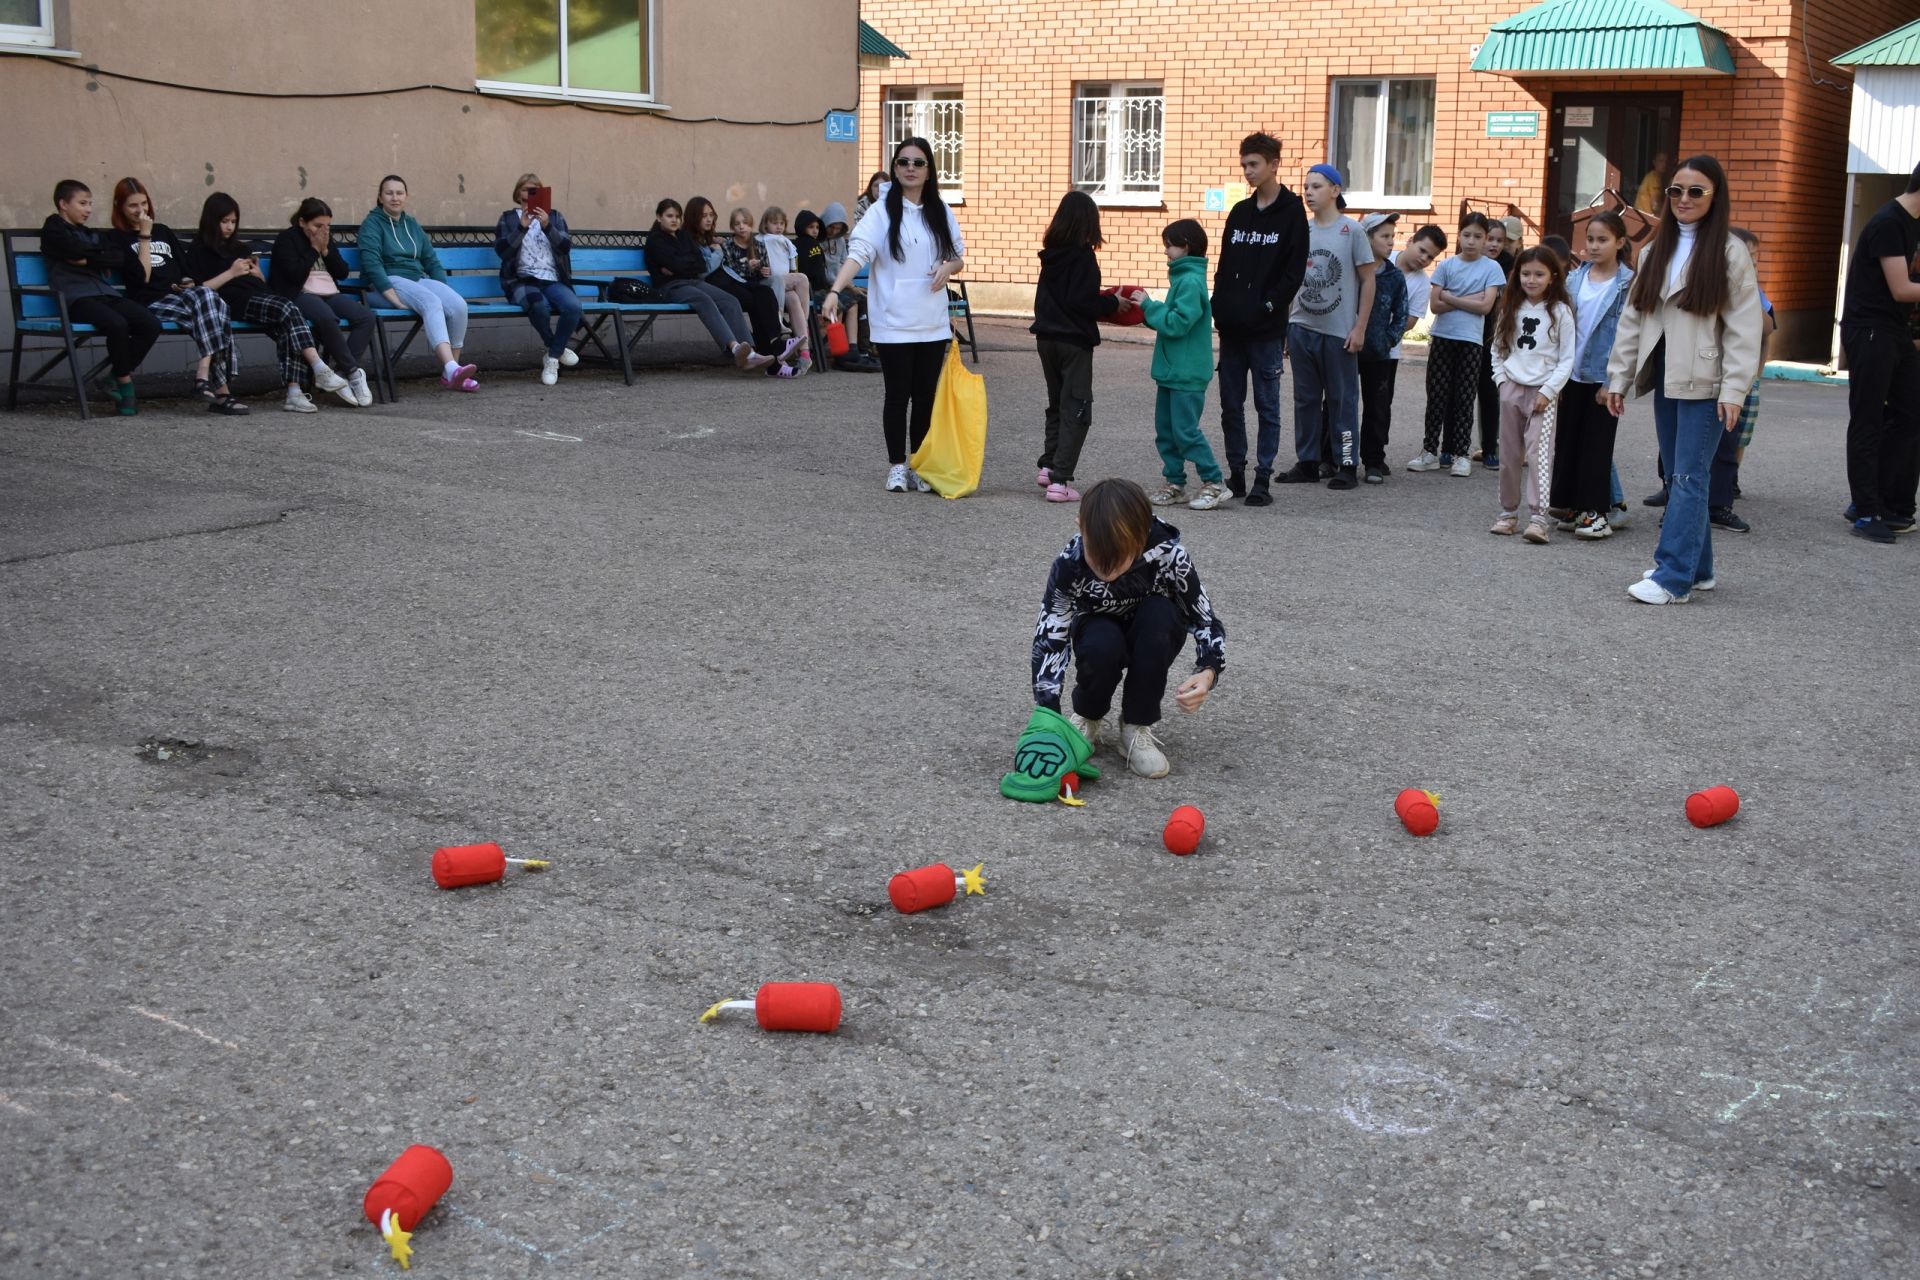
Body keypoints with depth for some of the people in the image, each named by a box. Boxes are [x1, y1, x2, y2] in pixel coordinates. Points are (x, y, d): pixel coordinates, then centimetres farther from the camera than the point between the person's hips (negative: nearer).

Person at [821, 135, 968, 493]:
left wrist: (948, 267, -7)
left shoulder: (941, 212, 9)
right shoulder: (882, 212, -5)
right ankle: (897, 466, 12)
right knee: (898, 396, 1)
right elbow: (857, 252, -16)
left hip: (932, 323, 4)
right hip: (893, 323, -4)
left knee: (926, 397, 7)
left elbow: (959, 258, 17)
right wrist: (834, 292, -31)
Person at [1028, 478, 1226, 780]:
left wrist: (1208, 672, -45)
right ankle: (1086, 718, -1)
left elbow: (1206, 620, -24)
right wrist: (1048, 715, -42)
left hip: (1150, 640, 1)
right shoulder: (1070, 563, -32)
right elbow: (1049, 637, -30)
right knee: (1101, 646, -36)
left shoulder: (1168, 555, -33)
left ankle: (1137, 728, -15)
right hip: (1100, 632, 0)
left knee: (1160, 613, -34)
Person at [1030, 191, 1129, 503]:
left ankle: (1048, 466, 27)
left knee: (1057, 403, 22)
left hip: (1047, 337, 7)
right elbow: (1083, 302, -19)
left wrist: (1104, 301, 18)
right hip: (1074, 340, -7)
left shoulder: (1051, 254, 7)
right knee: (1075, 409, -2)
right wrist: (1113, 304, -4)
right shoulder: (1082, 255, -14)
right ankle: (1060, 480, -9)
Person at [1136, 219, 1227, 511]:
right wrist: (1149, 309, 3)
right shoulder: (1182, 277, 13)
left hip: (1187, 374, -10)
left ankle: (1214, 483, 2)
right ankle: (1175, 483, 19)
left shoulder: (1191, 281, -17)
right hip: (1170, 370, 10)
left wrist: (1149, 306, -16)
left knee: (1186, 431, -6)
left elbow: (1178, 323, -23)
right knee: (1165, 430, 12)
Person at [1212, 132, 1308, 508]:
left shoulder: (1291, 212, -3)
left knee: (1266, 406, 0)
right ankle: (1236, 476, 17)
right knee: (1231, 405, 8)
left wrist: (1268, 306, -15)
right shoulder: (1240, 212, 14)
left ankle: (1263, 480, 4)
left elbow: (1294, 271, -9)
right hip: (1232, 328, 6)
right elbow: (1224, 266, 15)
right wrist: (1220, 308, 3)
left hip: (1266, 329, -6)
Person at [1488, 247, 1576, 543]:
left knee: (1539, 453, -14)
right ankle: (1508, 511, 18)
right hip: (1511, 388, 4)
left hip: (1543, 391, -4)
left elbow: (1567, 359, -4)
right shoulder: (1511, 308, 10)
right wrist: (1501, 378, 0)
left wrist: (1548, 391, -11)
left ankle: (1538, 518, -20)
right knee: (1509, 453, 7)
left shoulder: (1560, 312, -2)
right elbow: (1497, 348, 14)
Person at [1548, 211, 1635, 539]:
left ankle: (1596, 512, 6)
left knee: (1597, 444, -1)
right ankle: (1571, 505, 18)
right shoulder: (1576, 278, 6)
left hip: (1603, 376, -5)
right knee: (1567, 439, 8)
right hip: (1573, 373, 5)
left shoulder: (1627, 284, -7)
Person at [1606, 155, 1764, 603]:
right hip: (1665, 378, 6)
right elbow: (1632, 318, 13)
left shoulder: (1729, 253, -5)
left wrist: (1734, 390, -16)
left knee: (1688, 477, -8)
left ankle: (1673, 577, -9)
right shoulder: (1656, 251, 12)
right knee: (1678, 477, 10)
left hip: (1703, 383, -6)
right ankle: (1697, 569, 20)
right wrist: (1619, 377, 9)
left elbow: (1743, 327, -9)